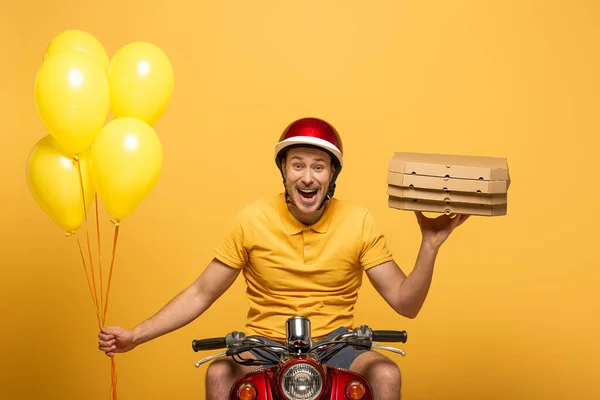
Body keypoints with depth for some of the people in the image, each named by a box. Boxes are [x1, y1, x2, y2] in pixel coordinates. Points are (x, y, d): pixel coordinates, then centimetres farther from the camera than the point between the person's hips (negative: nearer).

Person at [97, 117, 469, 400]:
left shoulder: (359, 222, -6)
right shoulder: (253, 220, -6)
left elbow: (406, 303, -4)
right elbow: (201, 295, -1)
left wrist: (430, 245, -20)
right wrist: (136, 336, -9)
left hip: (335, 345, 1)